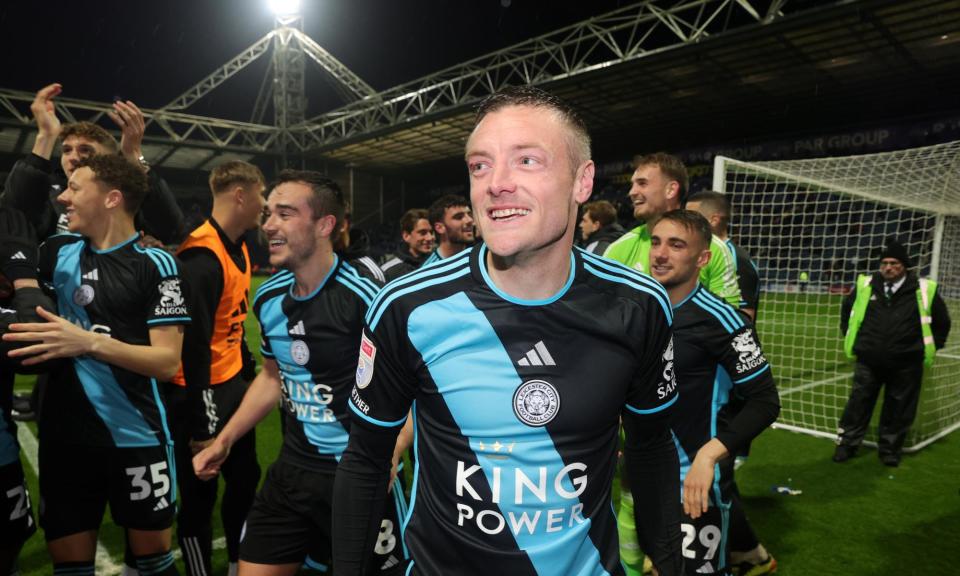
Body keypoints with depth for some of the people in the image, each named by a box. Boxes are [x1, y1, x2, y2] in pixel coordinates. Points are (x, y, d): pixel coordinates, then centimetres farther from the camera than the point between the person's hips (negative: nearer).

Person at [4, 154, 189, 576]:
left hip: (137, 438, -4)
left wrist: (89, 342, -25)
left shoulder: (155, 264, -9)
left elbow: (168, 362, -14)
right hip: (65, 437, 4)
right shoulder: (58, 251, 6)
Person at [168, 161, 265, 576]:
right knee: (200, 495, 6)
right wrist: (201, 427, -23)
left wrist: (247, 373, 16)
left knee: (246, 478, 19)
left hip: (234, 385, 9)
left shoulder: (239, 247, 8)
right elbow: (194, 344, -26)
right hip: (201, 391, -9)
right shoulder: (202, 257, -23)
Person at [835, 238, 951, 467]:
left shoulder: (924, 290, -5)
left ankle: (890, 449, 26)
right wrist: (851, 339, 14)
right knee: (858, 403, 7)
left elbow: (942, 321, 10)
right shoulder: (865, 286, -3)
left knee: (898, 410, 10)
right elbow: (847, 310, 16)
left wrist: (931, 348, 9)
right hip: (868, 361, 0)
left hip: (906, 364, 0)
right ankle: (847, 444, 18)